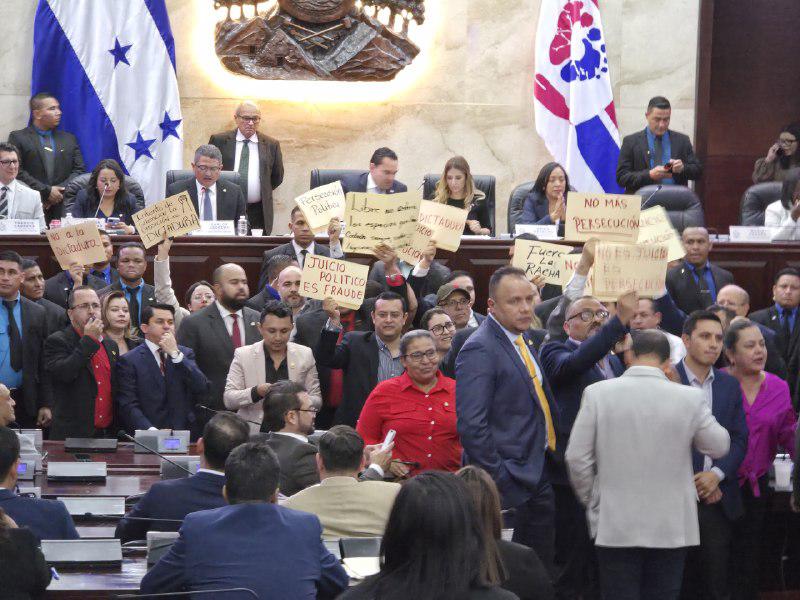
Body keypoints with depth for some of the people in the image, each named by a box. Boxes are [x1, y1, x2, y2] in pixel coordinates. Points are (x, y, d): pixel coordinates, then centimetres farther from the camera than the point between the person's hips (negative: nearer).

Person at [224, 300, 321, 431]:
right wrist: (256, 392, -19)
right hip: (254, 435, 0)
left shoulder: (305, 355, 9)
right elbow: (228, 400, 0)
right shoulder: (243, 355, 4)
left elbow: (317, 401, 10)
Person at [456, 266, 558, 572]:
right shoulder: (479, 350, -18)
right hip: (509, 481, -9)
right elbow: (472, 425, -23)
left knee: (541, 576, 17)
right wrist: (498, 481, -22)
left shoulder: (523, 337, 10)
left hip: (536, 475, 9)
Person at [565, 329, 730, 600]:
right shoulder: (690, 398, -7)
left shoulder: (598, 393, -6)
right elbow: (719, 446, 7)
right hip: (671, 527, 0)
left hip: (615, 527, 0)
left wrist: (591, 502, 11)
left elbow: (577, 458, -4)